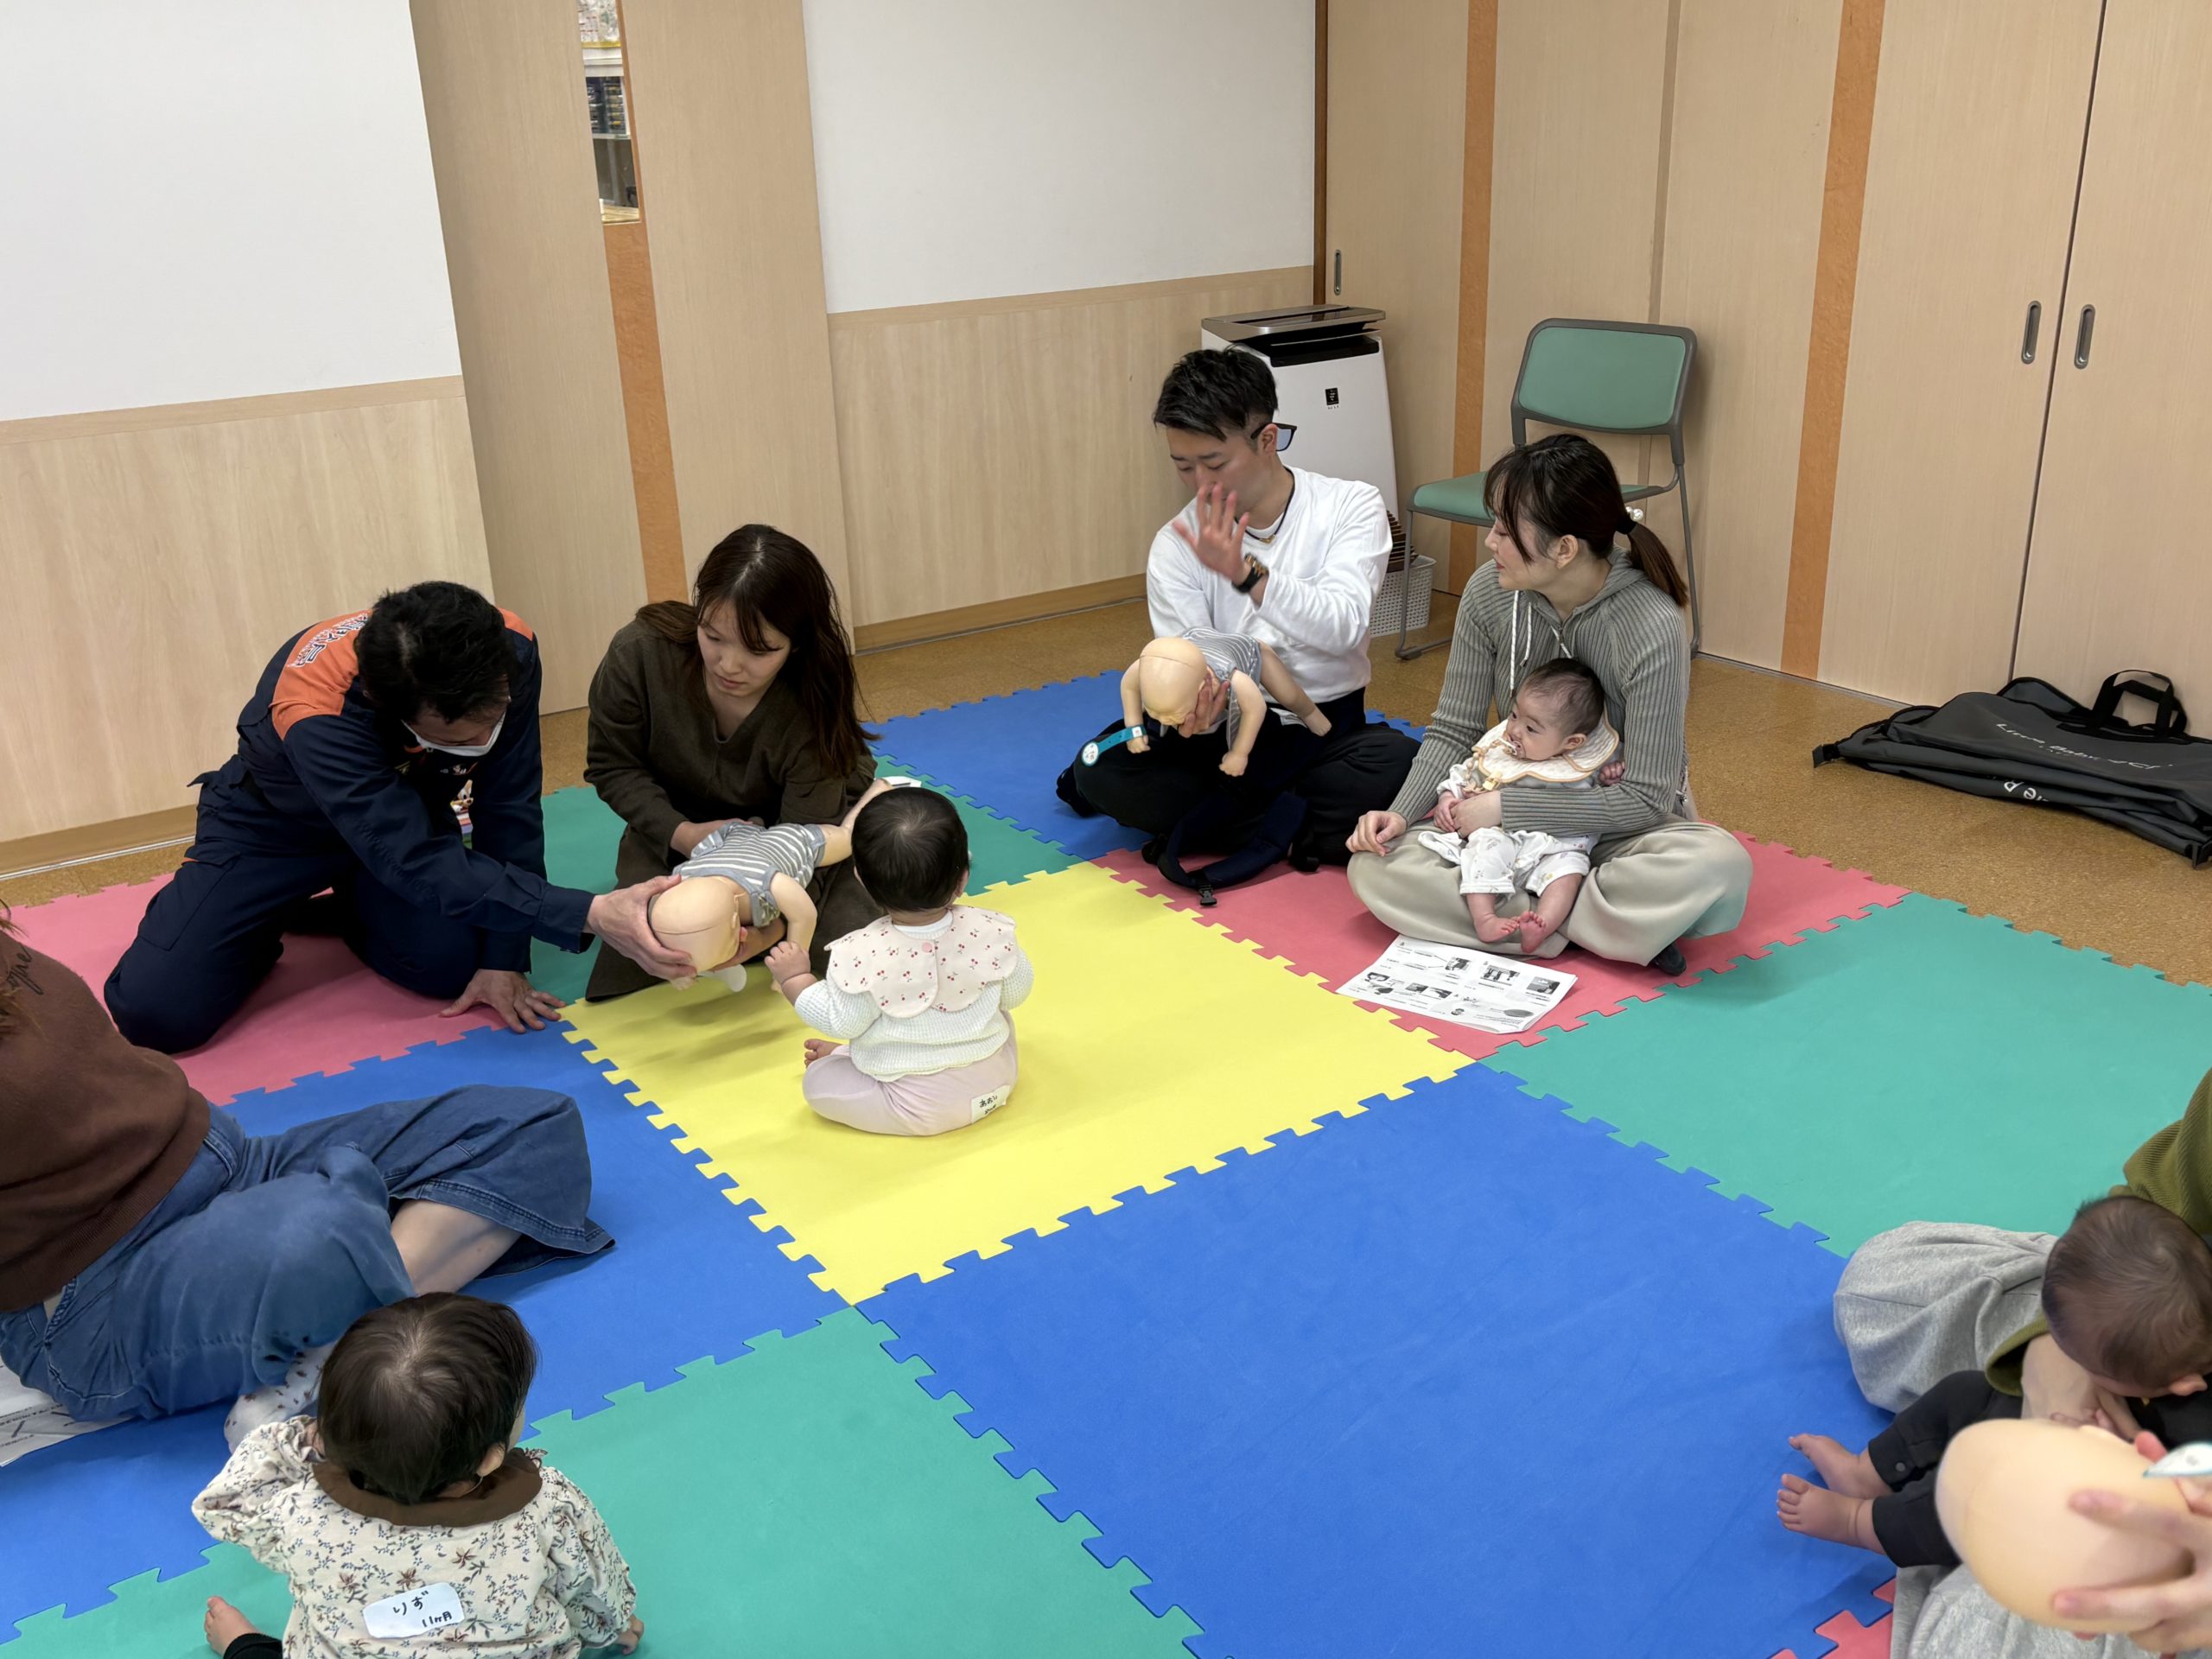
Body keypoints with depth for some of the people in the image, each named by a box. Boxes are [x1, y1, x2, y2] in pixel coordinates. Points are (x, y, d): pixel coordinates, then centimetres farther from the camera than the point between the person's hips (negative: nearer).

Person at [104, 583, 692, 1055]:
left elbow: (508, 810, -20)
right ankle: (264, 928, 15)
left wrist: (504, 959, -20)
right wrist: (591, 914, -53)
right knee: (157, 1012, -17)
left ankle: (351, 911, 12)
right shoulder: (314, 707, -41)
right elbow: (419, 864, -45)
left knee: (453, 966, -21)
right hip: (279, 828, -3)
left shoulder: (508, 650, -30)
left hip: (408, 811, 4)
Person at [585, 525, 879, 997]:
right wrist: (681, 834, -29)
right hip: (679, 828, 2)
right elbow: (612, 767, -12)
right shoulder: (639, 653, -29)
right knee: (634, 964, -21)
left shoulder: (814, 711, -31)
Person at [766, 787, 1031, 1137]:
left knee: (819, 1080, 21)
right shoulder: (991, 931, -16)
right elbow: (1016, 993, 0)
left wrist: (794, 978, 0)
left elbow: (840, 1022, -13)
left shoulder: (863, 956, -26)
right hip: (996, 1081, 1)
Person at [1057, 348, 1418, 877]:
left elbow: (1342, 628, -20)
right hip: (1220, 740, 1)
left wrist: (1246, 573, -35)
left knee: (1400, 764, -34)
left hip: (1325, 735, -1)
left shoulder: (1352, 506, -5)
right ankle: (1290, 828, -13)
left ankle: (1222, 819, -15)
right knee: (1102, 770, -25)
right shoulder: (1177, 544, -2)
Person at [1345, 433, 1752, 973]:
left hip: (1621, 828, -4)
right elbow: (1454, 729, -2)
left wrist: (1506, 808, -24)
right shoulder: (1489, 593, -13)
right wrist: (1401, 813, -19)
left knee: (1720, 866, -36)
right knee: (1374, 866, -21)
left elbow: (1645, 798, -21)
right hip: (1513, 822, 4)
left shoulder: (1653, 629, -25)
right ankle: (1617, 928, -19)